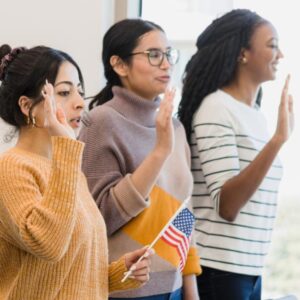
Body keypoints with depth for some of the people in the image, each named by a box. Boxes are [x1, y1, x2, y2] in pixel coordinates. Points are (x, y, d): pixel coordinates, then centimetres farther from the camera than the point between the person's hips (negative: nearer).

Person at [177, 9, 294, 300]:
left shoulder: (255, 114, 12)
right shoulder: (216, 108, -12)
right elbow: (226, 205, -22)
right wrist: (278, 139, -29)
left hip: (250, 267, 8)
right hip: (218, 268, -8)